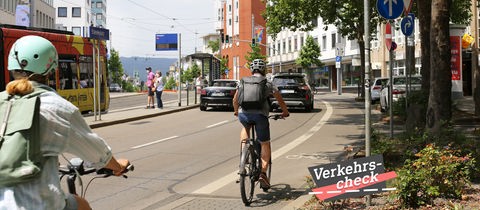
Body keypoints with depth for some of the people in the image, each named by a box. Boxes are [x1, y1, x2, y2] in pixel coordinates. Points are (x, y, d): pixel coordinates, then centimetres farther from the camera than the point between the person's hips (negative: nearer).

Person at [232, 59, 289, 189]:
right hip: (260, 115, -2)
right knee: (265, 144, 11)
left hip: (244, 114, 2)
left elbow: (235, 99, 25)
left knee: (245, 128, 37)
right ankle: (263, 172, -1)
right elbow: (279, 98, 16)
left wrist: (236, 111, 42)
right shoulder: (267, 83, 13)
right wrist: (285, 112, 31)